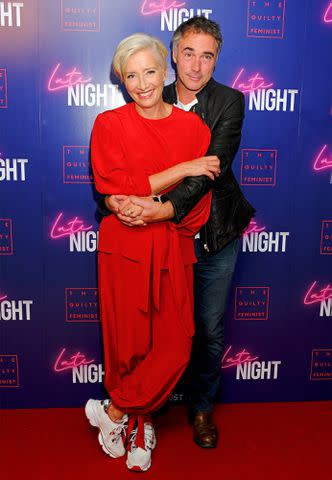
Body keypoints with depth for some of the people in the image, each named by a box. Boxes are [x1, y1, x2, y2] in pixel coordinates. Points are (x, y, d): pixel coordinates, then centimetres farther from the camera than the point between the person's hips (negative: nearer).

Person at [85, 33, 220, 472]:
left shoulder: (194, 127, 5)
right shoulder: (109, 124, 0)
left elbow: (198, 209, 3)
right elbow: (115, 190, -12)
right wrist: (183, 168, -14)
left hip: (173, 253, 2)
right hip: (125, 251, -2)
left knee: (175, 348, 0)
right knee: (129, 345, 6)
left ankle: (114, 411, 23)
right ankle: (137, 423, 31)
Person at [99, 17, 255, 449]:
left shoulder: (230, 102, -7)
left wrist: (167, 208, -34)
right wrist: (110, 198, -26)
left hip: (214, 239, -1)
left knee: (210, 333, 12)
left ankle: (201, 406, 38)